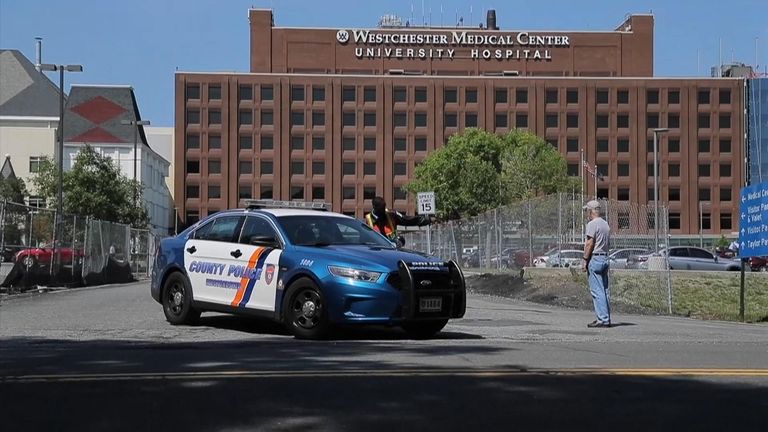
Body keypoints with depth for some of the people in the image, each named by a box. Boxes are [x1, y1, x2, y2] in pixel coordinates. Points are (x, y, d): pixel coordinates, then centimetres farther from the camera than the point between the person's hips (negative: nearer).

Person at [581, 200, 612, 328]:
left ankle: (602, 319, -13)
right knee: (605, 290, 10)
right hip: (605, 258, 9)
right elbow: (608, 244, 17)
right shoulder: (606, 224, 16)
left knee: (597, 291, -9)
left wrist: (584, 260, -13)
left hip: (594, 258, -9)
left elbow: (589, 243, -16)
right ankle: (606, 318, 13)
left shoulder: (592, 224, -11)